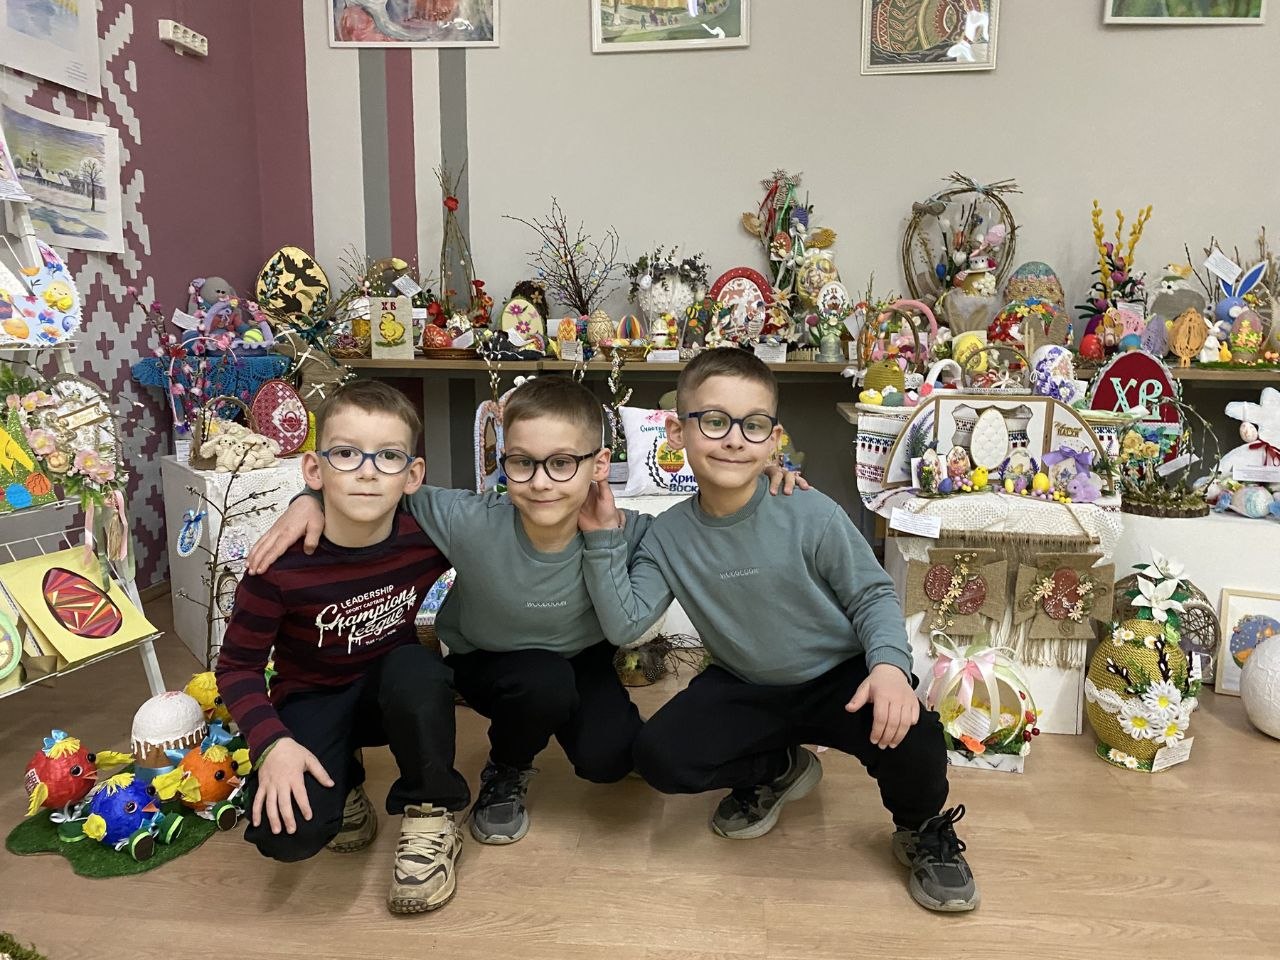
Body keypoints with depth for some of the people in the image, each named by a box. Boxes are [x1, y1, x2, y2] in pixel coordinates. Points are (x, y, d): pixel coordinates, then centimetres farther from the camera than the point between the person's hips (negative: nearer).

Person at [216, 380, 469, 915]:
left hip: (393, 687, 2)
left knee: (417, 668, -34)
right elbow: (238, 666, -13)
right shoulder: (281, 565, -26)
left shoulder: (427, 536, -22)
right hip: (312, 700, -1)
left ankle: (431, 818, -10)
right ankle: (342, 783, 12)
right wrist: (272, 745, -26)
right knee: (288, 835, -24)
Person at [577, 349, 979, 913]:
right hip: (744, 688, 3)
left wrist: (889, 664, -29)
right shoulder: (669, 536, -10)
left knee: (913, 742, -31)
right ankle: (777, 769, 16)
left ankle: (923, 833, 10)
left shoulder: (810, 515, -19)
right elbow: (624, 624, -16)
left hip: (839, 678, -3)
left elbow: (873, 595, -10)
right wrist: (603, 539, -22)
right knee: (658, 756, -16)